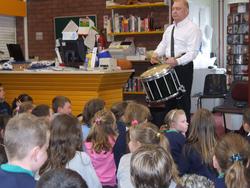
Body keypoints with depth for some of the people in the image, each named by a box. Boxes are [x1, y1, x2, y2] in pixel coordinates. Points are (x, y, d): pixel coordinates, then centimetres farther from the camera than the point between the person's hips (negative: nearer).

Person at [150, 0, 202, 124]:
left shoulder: (192, 29, -11)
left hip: (184, 67, -7)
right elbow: (163, 44, 12)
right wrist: (156, 53, -11)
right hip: (168, 67, 8)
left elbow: (192, 52, -19)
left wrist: (177, 61, -35)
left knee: (183, 100, -1)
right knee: (169, 99, 15)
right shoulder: (169, 29, 15)